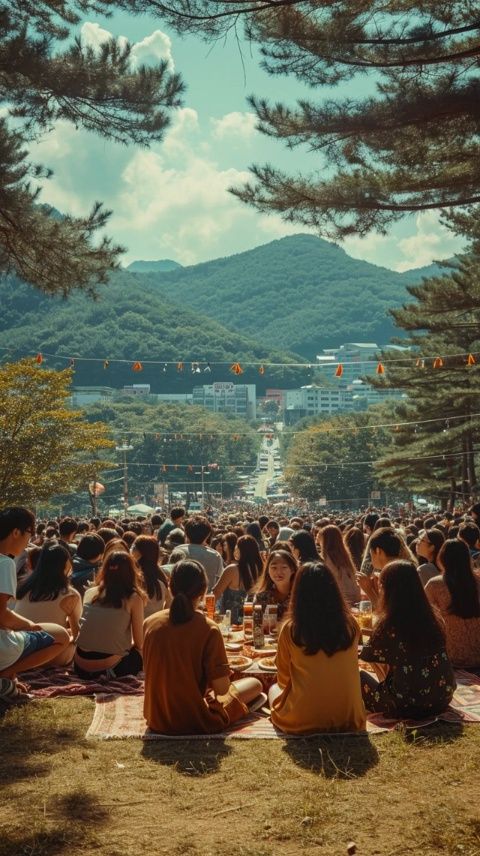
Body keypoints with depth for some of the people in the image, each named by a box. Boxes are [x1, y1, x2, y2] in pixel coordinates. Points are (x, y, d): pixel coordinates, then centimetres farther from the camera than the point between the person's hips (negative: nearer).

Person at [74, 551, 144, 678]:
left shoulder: (90, 593, 8)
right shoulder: (133, 598, -5)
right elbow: (139, 642, 1)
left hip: (81, 667, 5)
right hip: (111, 667, -5)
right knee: (143, 652, 24)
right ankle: (110, 674, 4)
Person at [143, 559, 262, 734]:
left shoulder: (150, 623, -6)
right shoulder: (208, 629, -20)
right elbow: (222, 688, -19)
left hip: (156, 720, 4)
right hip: (195, 723, -4)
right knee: (254, 684, 16)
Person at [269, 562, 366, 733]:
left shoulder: (290, 629, -13)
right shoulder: (350, 625, -6)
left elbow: (283, 681, 2)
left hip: (301, 722, -3)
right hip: (348, 720, 3)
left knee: (274, 689, 28)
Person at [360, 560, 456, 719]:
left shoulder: (388, 624, -17)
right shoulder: (434, 619, -1)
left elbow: (369, 655, 3)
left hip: (406, 706, -6)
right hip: (443, 699, 6)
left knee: (360, 676, 16)